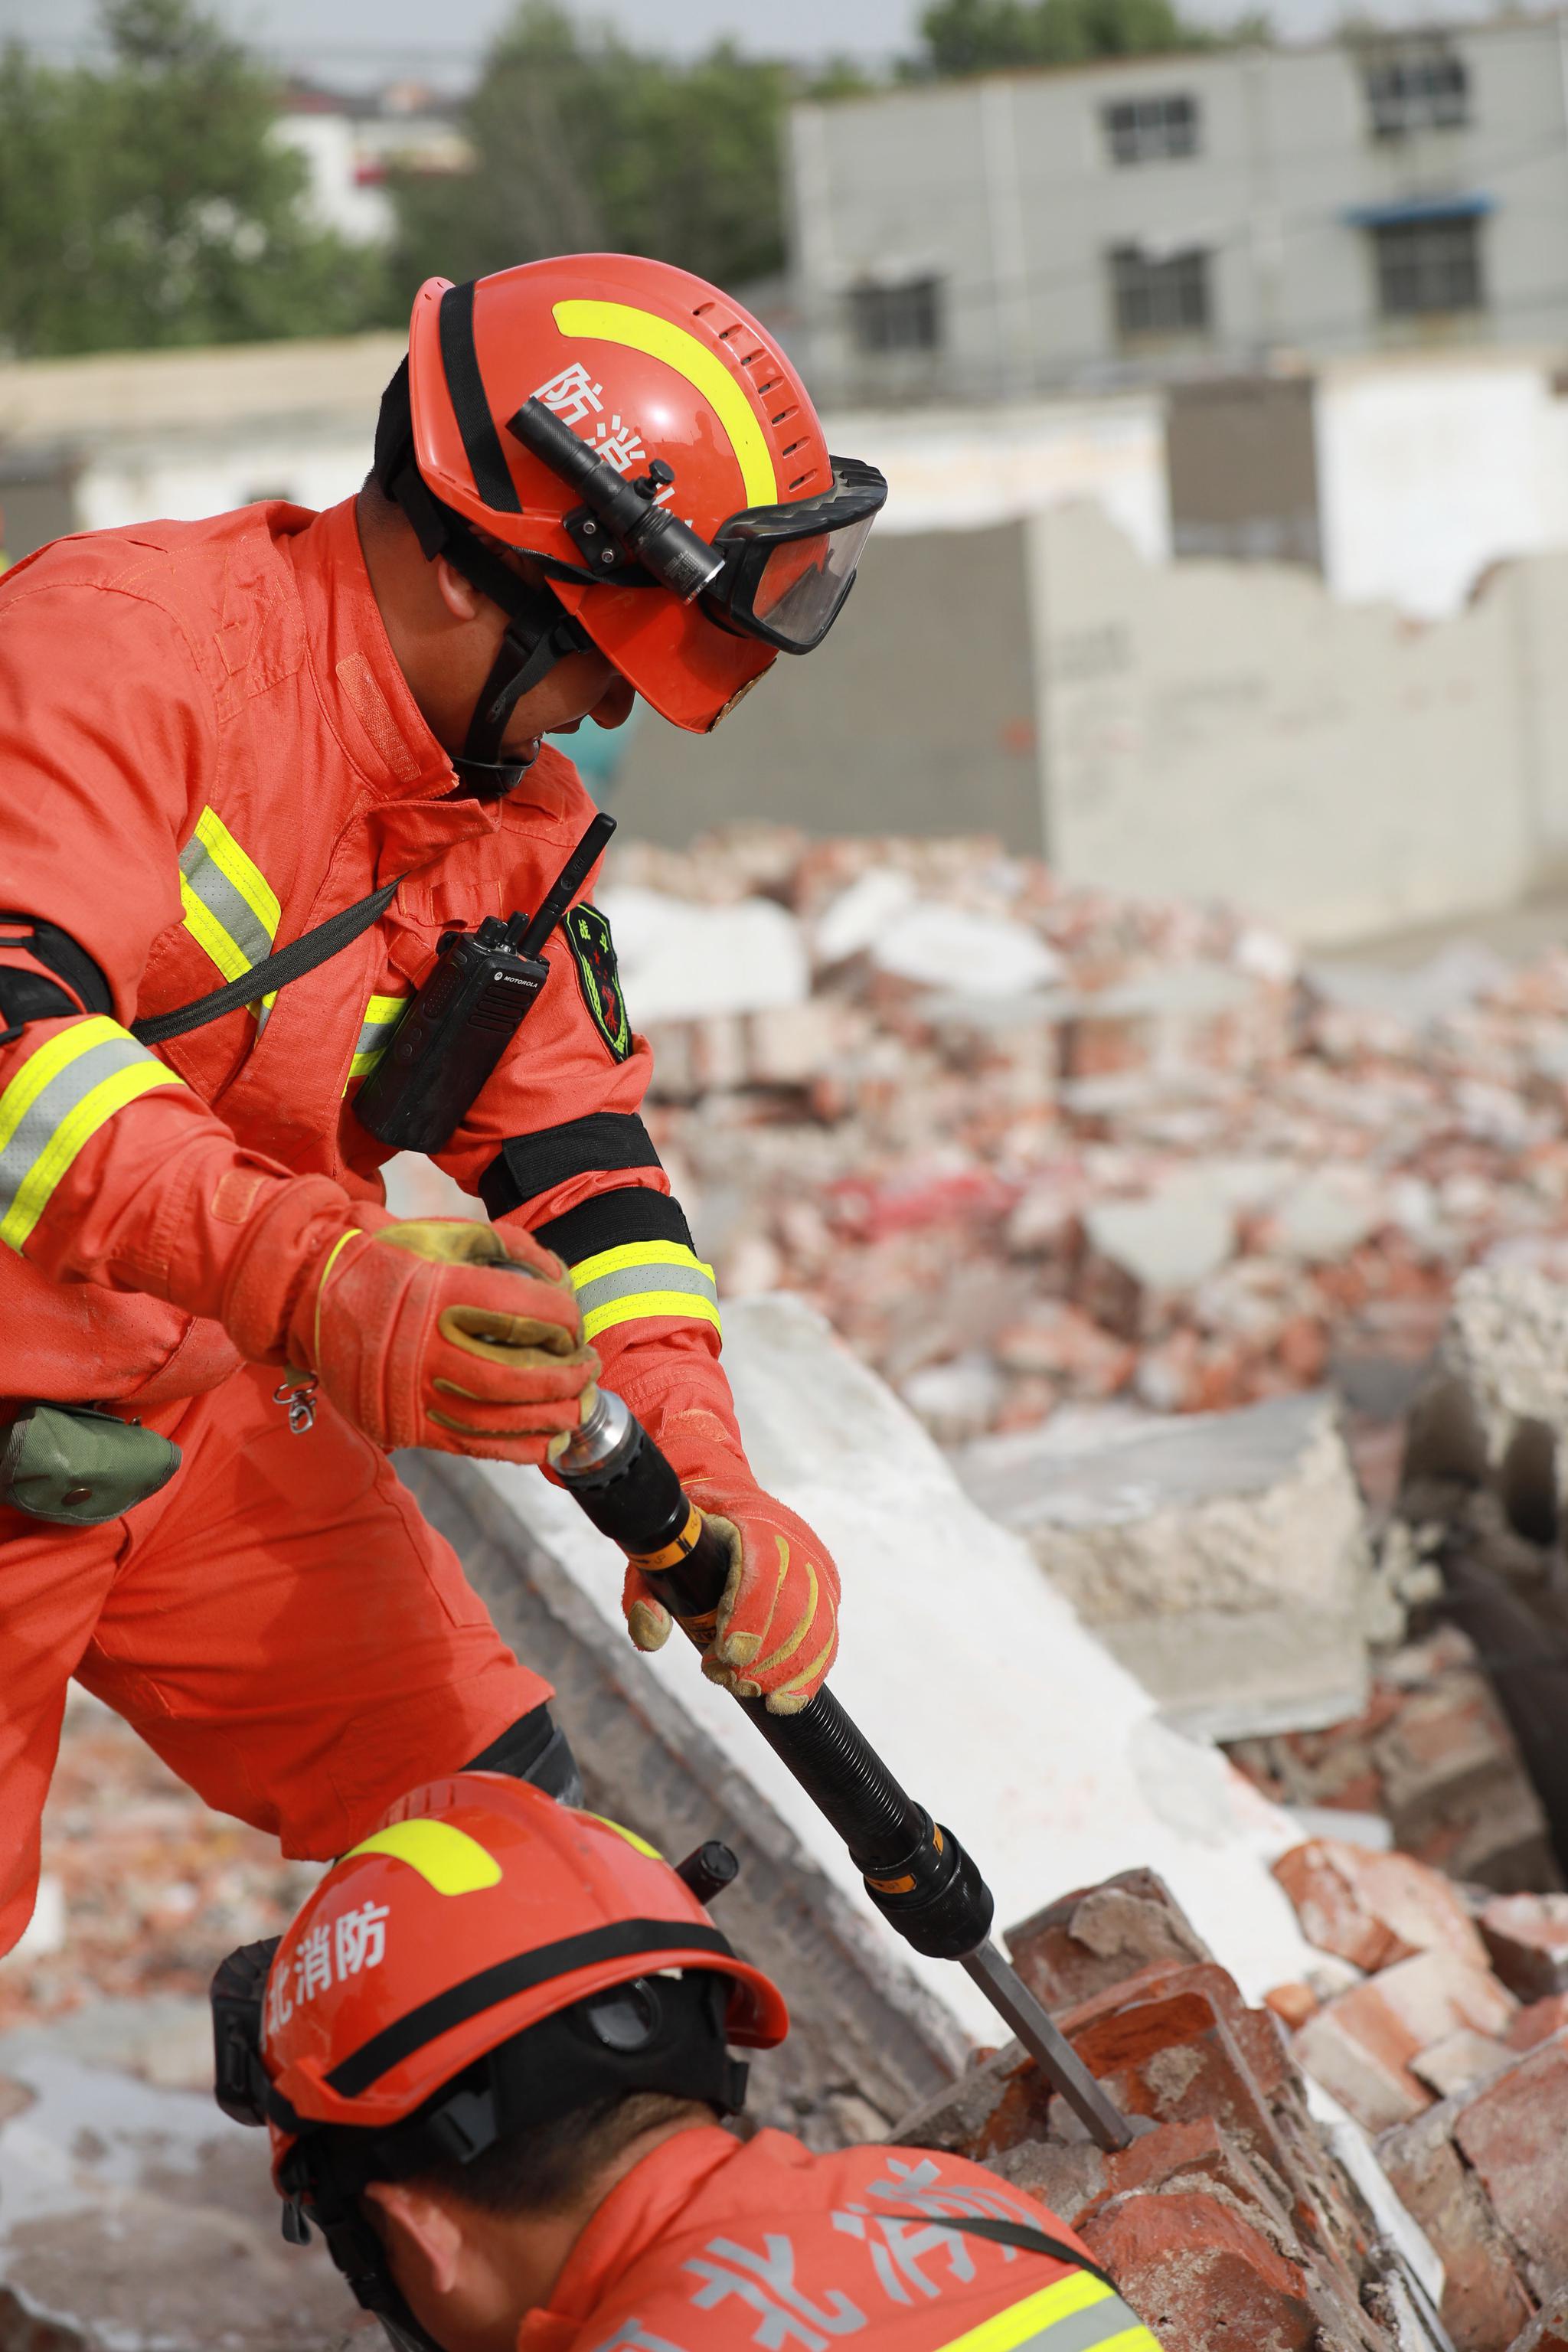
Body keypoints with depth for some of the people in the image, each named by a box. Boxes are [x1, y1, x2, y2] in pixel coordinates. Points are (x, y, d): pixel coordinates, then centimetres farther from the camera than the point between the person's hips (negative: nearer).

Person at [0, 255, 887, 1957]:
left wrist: (702, 1485, -16)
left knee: (489, 1815, 6)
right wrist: (305, 1274, -50)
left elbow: (572, 1147, -1)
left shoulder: (503, 816, 3)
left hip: (199, 1411, 7)